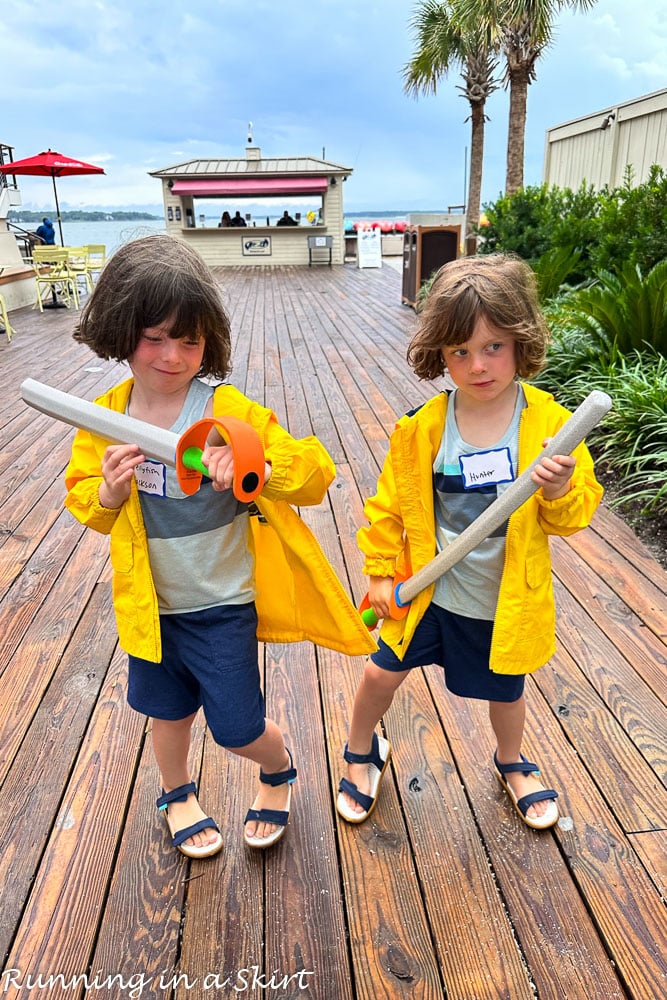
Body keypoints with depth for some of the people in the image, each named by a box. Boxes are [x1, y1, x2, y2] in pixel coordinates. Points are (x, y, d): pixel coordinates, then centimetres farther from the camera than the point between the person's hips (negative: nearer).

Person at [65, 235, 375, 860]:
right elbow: (81, 497, 4)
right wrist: (107, 493, -20)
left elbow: (315, 472, -20)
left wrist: (258, 468, -40)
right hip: (151, 604, 4)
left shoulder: (232, 413, -18)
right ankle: (176, 796, 54)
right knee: (169, 712, 23)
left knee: (237, 727, 6)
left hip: (223, 605, -3)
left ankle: (279, 770, 43)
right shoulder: (104, 420, -7)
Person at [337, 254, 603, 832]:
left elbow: (577, 513, -9)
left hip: (506, 600, 0)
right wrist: (381, 572, -2)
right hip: (429, 591, 1)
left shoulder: (548, 422, -15)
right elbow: (390, 504, -2)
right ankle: (363, 753, 45)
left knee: (505, 691, 22)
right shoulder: (423, 428, -13)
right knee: (382, 674, 13)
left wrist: (562, 490, -31)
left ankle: (511, 763, 55)